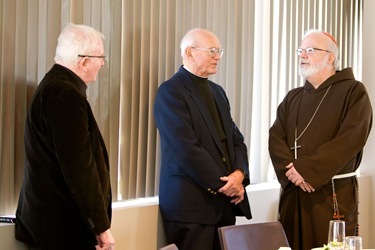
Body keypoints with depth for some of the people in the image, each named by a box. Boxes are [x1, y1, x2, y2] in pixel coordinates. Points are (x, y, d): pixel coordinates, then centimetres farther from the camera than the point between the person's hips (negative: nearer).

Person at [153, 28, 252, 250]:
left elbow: (236, 139, 16)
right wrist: (221, 185, -12)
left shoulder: (217, 91, 18)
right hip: (191, 203, -7)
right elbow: (186, 148, -16)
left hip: (226, 202, 7)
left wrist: (239, 174, -3)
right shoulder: (171, 92, -8)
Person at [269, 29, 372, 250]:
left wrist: (307, 169, -18)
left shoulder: (353, 92, -2)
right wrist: (291, 170, -14)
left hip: (334, 194, -4)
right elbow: (275, 139, 5)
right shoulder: (292, 98, 16)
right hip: (293, 193, 5)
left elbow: (351, 139, -14)